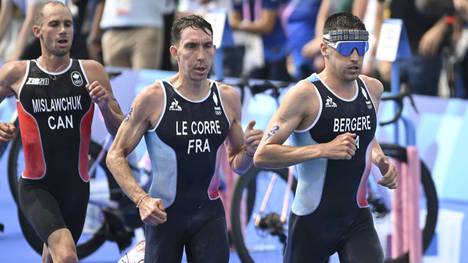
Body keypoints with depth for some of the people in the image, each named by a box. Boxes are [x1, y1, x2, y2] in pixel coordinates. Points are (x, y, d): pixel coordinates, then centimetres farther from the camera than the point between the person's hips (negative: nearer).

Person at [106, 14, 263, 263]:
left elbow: (236, 164, 14)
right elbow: (115, 156, -6)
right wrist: (141, 200, -19)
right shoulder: (153, 98, -9)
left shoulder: (228, 98, 3)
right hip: (164, 213, -3)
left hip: (210, 214, 3)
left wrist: (248, 151, -8)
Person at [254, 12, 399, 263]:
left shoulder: (373, 89, 5)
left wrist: (380, 158, 6)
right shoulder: (305, 94, -14)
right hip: (312, 221, -4)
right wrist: (324, 150, -25)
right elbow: (262, 155, -20)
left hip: (358, 220, 4)